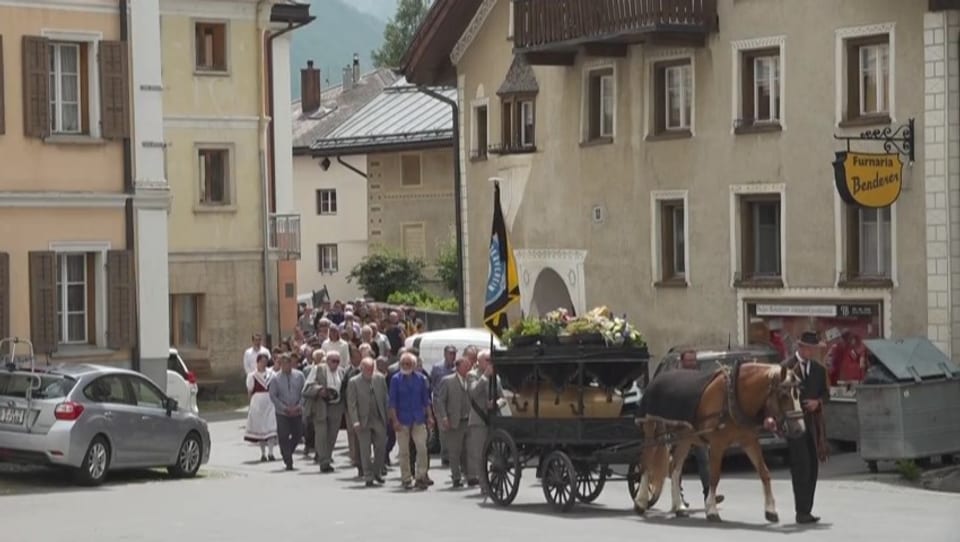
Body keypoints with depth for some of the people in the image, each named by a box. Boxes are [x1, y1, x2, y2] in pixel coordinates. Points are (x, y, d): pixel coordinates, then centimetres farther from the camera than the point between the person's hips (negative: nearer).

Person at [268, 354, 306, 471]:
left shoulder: (299, 376, 1)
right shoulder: (276, 379, -4)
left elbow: (304, 392, 3)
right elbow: (273, 396, -3)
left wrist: (299, 406, -9)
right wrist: (285, 408, -10)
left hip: (297, 412, 2)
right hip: (282, 413, -2)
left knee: (298, 434, 6)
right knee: (283, 437, -5)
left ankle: (287, 452, 33)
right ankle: (288, 462, 3)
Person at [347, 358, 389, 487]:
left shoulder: (380, 378, 3)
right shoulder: (354, 382, -7)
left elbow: (385, 398, 8)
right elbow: (351, 404, -8)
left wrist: (387, 416, 3)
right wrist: (355, 421, -17)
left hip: (379, 419, 3)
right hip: (363, 421, -3)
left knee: (381, 447, 6)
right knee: (365, 450, 1)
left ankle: (377, 473, 25)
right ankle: (368, 477, 9)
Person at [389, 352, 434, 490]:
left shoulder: (420, 379, 6)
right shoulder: (396, 379, -1)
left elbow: (426, 400, 11)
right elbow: (393, 401, -2)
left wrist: (429, 416, 5)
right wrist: (395, 420, -9)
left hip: (418, 419, 1)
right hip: (402, 420, -1)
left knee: (422, 448, -8)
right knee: (404, 451, 4)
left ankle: (421, 477, 0)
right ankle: (406, 479, 11)